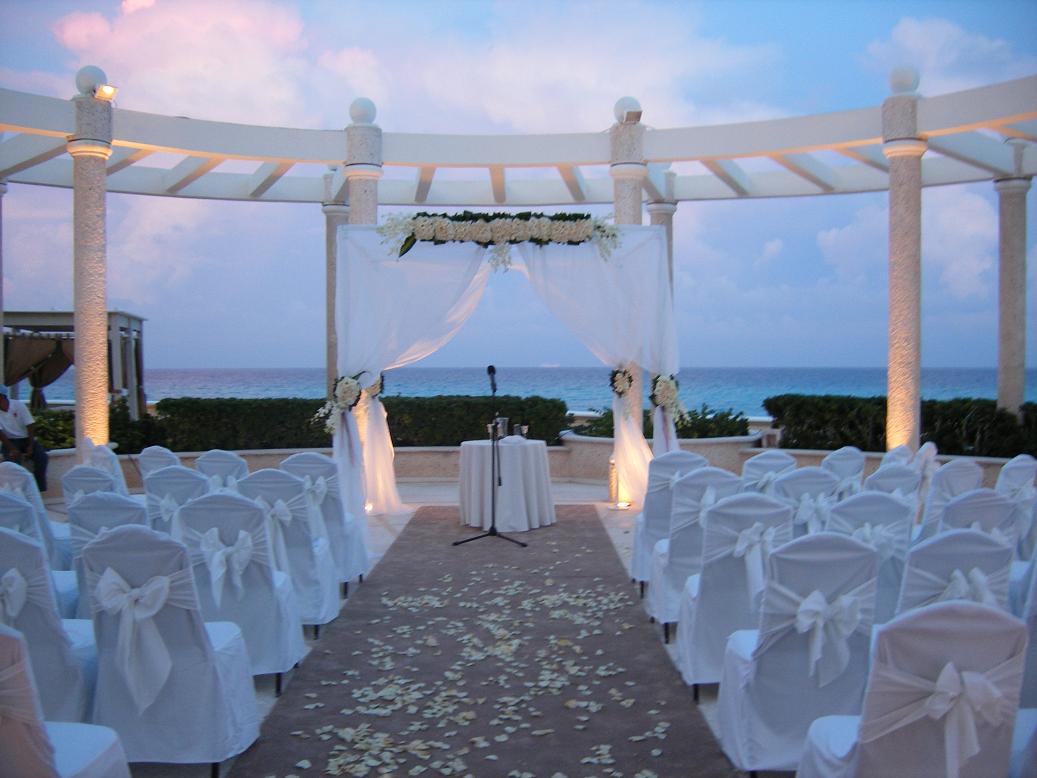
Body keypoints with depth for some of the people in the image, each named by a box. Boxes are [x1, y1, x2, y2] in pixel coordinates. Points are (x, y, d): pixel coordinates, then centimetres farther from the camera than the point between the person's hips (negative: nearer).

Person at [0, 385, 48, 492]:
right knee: (12, 459, -31)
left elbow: (30, 426, -7)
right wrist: (12, 449, -25)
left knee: (42, 457, -23)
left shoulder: (18, 405, -6)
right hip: (10, 441, -1)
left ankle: (41, 489, -14)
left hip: (26, 438, 1)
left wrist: (30, 446, -16)